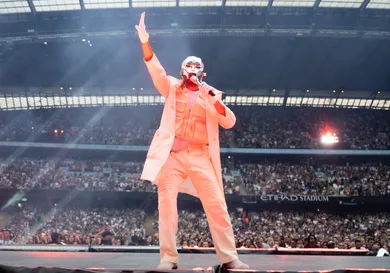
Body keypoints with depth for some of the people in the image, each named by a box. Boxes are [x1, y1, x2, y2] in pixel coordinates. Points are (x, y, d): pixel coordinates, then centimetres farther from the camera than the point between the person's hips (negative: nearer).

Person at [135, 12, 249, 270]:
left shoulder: (210, 95, 15)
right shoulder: (173, 88, 13)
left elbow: (229, 123, 6)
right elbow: (156, 70, -5)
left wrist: (216, 101, -12)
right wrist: (145, 42, -21)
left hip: (200, 156, 1)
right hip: (172, 154, -1)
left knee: (217, 206, -4)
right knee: (167, 205, -6)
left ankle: (229, 258, 1)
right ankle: (169, 258, 0)